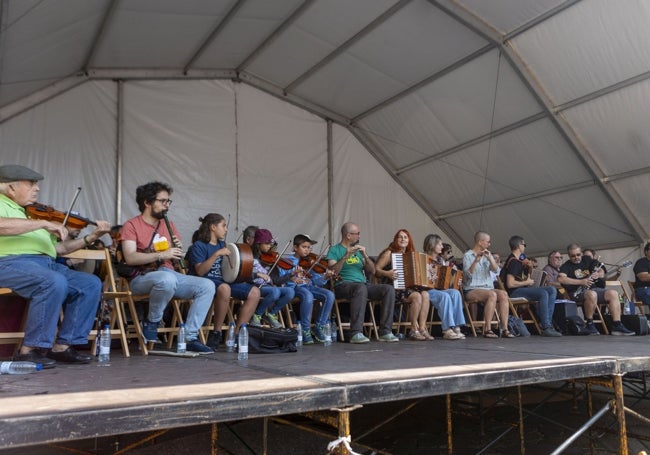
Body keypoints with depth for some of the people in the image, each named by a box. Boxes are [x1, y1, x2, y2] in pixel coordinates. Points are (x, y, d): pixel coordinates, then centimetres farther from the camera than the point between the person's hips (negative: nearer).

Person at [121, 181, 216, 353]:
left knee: (207, 286, -15)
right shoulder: (131, 225, -1)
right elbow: (130, 258, -16)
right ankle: (151, 322, -12)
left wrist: (178, 251, -4)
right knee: (167, 279, -40)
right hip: (143, 278, -6)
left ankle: (190, 337, -15)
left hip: (170, 274, 6)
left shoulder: (169, 225, 17)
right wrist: (162, 255, -24)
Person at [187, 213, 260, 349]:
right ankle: (216, 333, -26)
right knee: (224, 288, -41)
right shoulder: (198, 246, -4)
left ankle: (237, 334, -12)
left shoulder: (221, 244, 19)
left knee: (254, 292, -12)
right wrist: (217, 254, -22)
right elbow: (200, 271, -18)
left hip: (223, 281, 8)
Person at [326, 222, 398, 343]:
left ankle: (385, 332, -19)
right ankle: (356, 333, -39)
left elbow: (372, 271, 15)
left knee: (389, 289, -19)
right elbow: (332, 272, -11)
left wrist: (365, 255, 0)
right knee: (361, 288, -39)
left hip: (363, 284, 6)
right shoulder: (334, 250, 5)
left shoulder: (358, 250, 23)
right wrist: (345, 256, -17)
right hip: (343, 285, -6)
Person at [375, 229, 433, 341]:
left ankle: (422, 328, -19)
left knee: (425, 294, -21)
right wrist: (387, 273, -24)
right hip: (393, 288, -6)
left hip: (408, 287, 6)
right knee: (417, 296, -28)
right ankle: (414, 330, -17)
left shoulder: (410, 255, 17)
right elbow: (375, 269, -8)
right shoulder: (390, 253, -1)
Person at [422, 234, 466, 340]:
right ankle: (447, 330, -33)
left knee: (455, 293, -25)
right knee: (445, 296, -34)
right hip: (428, 290, -6)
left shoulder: (441, 260, 21)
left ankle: (456, 327, -29)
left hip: (441, 288, 6)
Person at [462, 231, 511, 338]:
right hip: (472, 290, -5)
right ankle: (487, 330, -31)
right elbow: (468, 274, -13)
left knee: (503, 294, -24)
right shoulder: (467, 256, 2)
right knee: (492, 295, -33)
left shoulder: (487, 255, 19)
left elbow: (495, 269, 2)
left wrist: (490, 258, -14)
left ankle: (504, 329, -26)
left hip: (488, 288, 5)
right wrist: (476, 261, -22)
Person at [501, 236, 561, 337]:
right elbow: (510, 284, -23)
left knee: (552, 290, 1)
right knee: (543, 293, -29)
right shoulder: (513, 262, -14)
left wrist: (529, 268, 10)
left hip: (522, 289, 10)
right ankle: (546, 328, -28)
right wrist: (527, 282, -10)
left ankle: (546, 321, -10)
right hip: (514, 292, -10)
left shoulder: (518, 259, 18)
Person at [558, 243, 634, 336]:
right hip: (577, 293, -6)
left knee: (613, 293, -16)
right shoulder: (566, 266, -2)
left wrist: (598, 274, -9)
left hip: (594, 288, 6)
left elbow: (602, 272, 17)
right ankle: (590, 324, -21)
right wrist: (581, 281, -25)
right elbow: (561, 279, -22)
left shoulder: (587, 260, 16)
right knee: (591, 294, -37)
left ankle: (617, 326, -17)